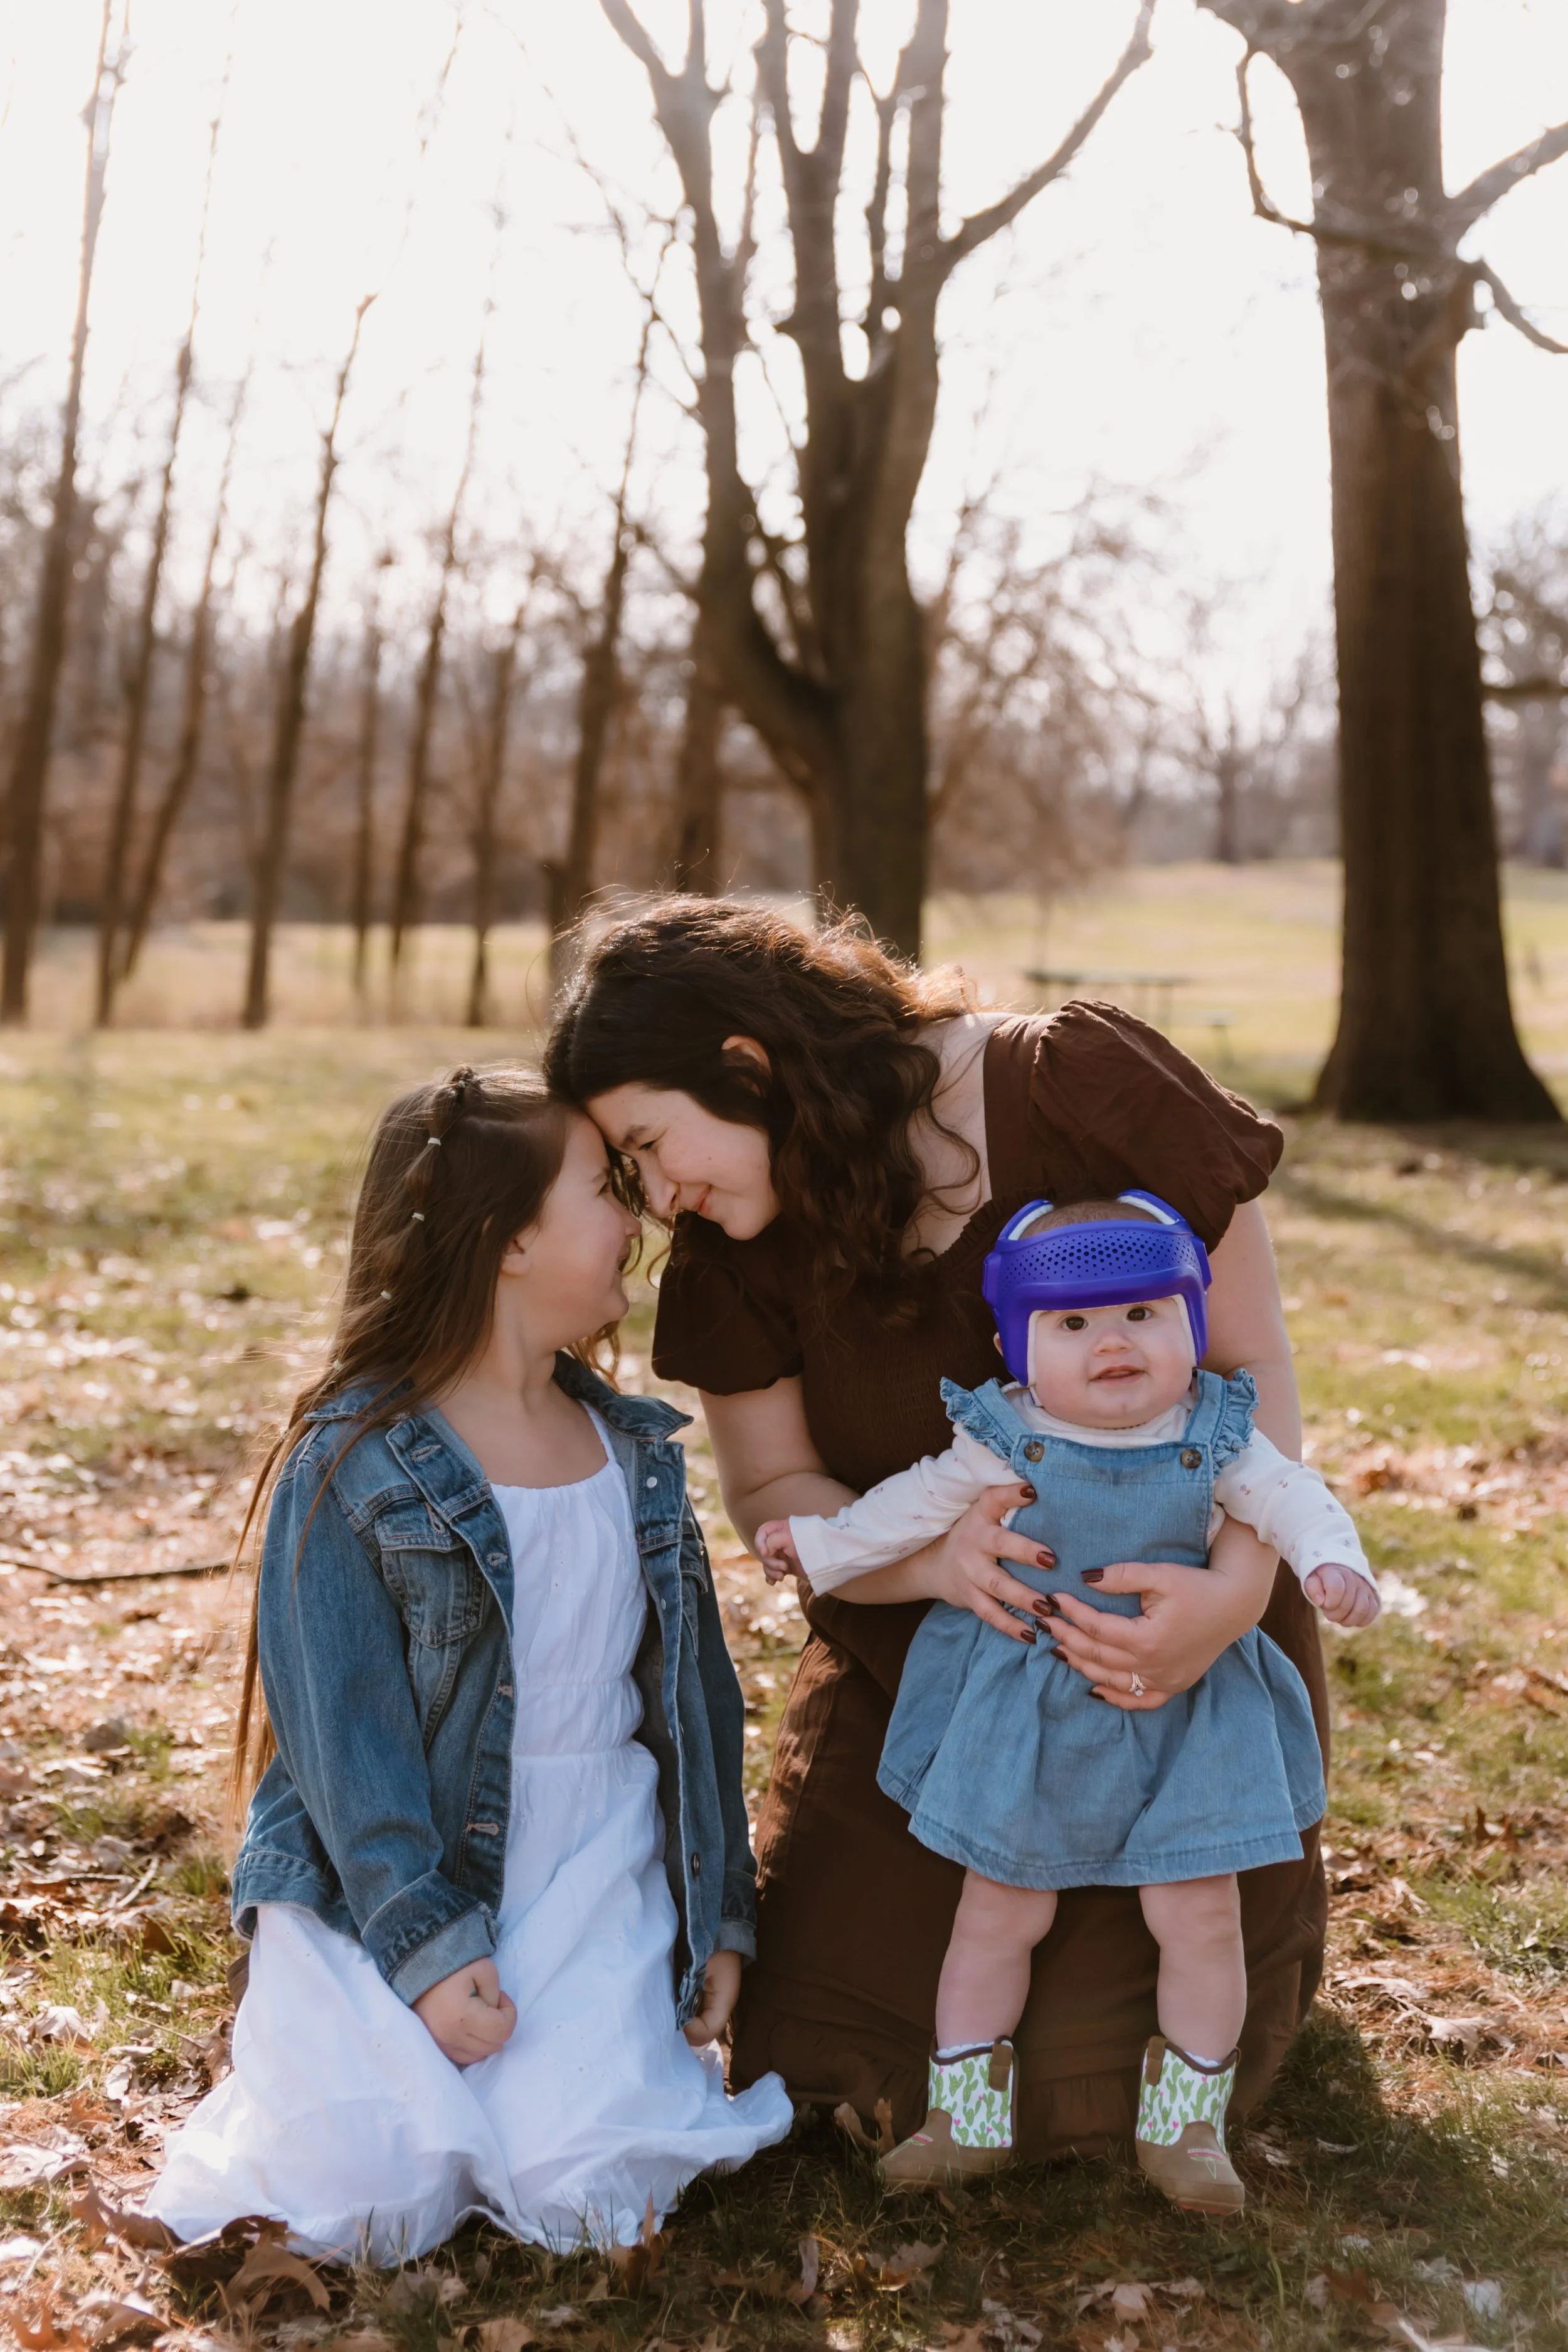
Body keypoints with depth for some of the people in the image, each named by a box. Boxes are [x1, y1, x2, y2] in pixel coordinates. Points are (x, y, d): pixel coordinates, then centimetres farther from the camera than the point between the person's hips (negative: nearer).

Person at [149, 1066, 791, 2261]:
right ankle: (315, 2042, 15)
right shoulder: (354, 1464, -10)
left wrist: (719, 1916, 9)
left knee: (581, 2186, -15)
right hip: (389, 1877, -3)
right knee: (371, 2203, -15)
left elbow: (696, 1691, 12)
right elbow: (343, 1734, -12)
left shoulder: (637, 1452, 8)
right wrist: (428, 1944, -18)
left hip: (596, 1866, 4)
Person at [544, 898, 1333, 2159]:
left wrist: (1238, 1587, -34)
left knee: (1082, 2072, -5)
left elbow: (1254, 1368, -17)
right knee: (820, 2041, 0)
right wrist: (935, 1554, -27)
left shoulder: (1080, 1088, -21)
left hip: (1169, 1637, -3)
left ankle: (1262, 1895, 25)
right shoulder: (737, 1246, -9)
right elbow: (775, 1494, -4)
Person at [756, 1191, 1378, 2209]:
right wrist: (818, 1545, 6)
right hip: (1029, 1716, 0)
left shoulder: (1215, 1442, -7)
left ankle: (1185, 2124, 20)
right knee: (999, 1913, 7)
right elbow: (915, 1505, 3)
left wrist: (1335, 1564, -25)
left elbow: (1294, 1498, -6)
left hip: (1183, 1717, 0)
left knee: (1199, 1915, 1)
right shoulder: (1005, 1442, -8)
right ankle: (969, 2119, 22)